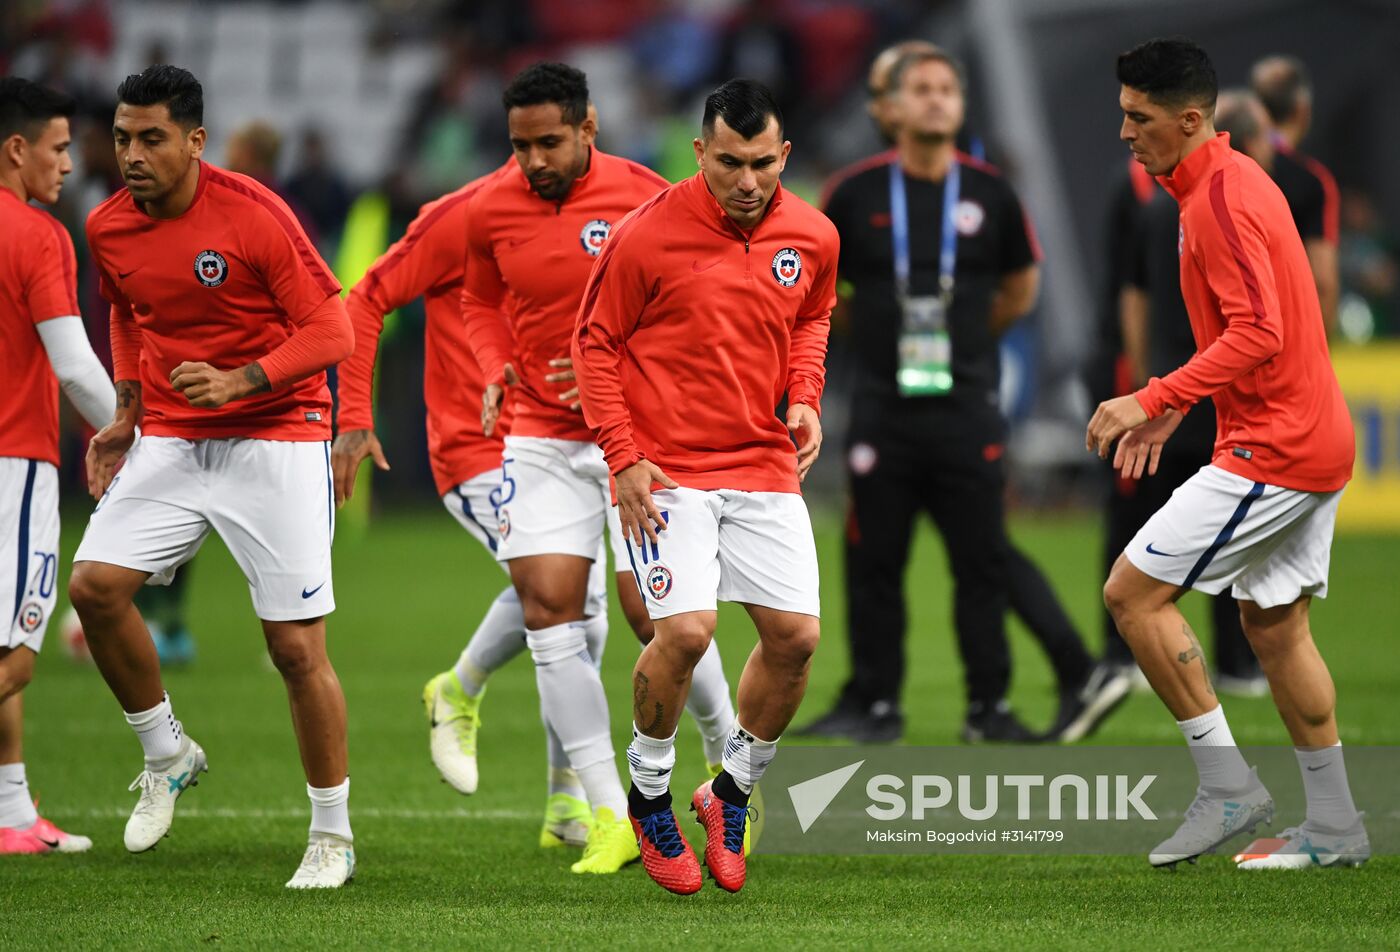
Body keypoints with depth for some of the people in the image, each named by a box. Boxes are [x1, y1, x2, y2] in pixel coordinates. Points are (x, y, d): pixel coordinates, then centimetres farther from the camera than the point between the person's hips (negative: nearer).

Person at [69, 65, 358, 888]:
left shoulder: (254, 214, -16)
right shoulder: (110, 229, 1)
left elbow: (331, 332, -14)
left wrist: (238, 381, -26)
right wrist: (127, 418, 11)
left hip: (276, 435, -5)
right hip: (169, 440, 5)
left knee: (298, 646, -7)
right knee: (95, 583, -14)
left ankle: (333, 836, 8)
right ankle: (167, 753, 9)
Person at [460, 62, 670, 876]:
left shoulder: (645, 198, -11)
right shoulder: (491, 211, 0)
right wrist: (497, 370, -1)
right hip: (542, 436, 3)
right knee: (548, 604, -6)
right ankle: (612, 814, 0)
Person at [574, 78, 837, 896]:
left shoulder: (814, 237, 1)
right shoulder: (649, 235, -12)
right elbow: (596, 342, -2)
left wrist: (805, 398, 5)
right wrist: (624, 456, -8)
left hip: (764, 464, 4)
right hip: (668, 469, -4)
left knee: (796, 637, -3)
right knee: (686, 631, -19)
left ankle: (733, 794, 21)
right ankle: (648, 793, 7)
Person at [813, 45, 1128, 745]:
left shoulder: (989, 195, 2)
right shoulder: (857, 194, 0)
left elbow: (1020, 289, 17)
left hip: (966, 408, 0)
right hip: (883, 408, 0)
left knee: (981, 561, 1)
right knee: (873, 561, 4)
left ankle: (988, 707, 10)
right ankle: (872, 703, 13)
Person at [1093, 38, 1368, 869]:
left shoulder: (1219, 200, -17)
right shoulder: (1236, 181, 15)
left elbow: (1257, 333, -26)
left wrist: (1156, 400, -24)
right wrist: (1174, 409, 19)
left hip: (1274, 450, -10)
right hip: (1315, 441, 10)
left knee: (1133, 591, -7)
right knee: (1274, 624, 16)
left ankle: (1229, 788, -5)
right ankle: (1334, 828, 19)